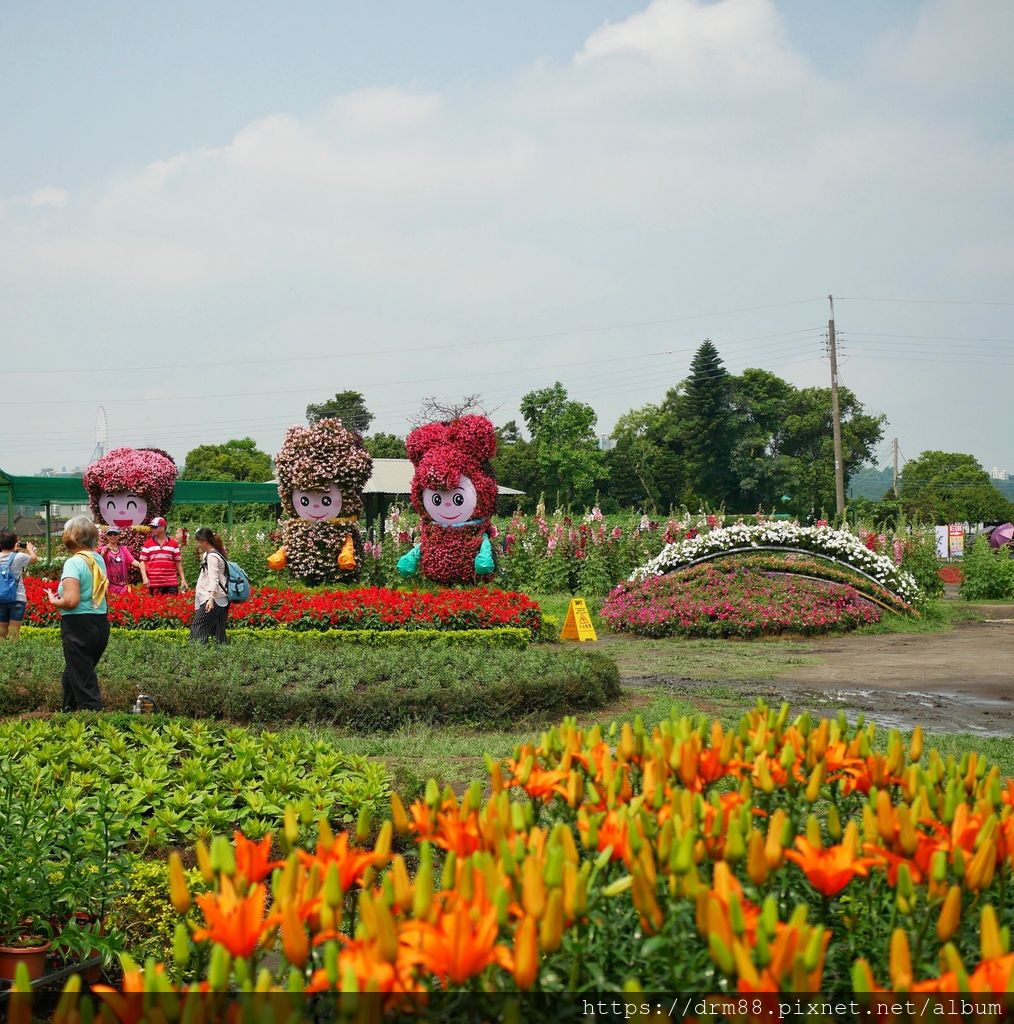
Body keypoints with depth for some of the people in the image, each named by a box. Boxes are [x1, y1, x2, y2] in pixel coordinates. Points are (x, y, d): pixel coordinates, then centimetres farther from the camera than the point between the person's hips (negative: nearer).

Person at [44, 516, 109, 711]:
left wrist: (53, 601, -5)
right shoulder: (98, 559, 7)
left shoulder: (74, 563, -16)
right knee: (71, 675, 25)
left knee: (83, 682, -2)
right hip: (101, 624, 8)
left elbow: (71, 601, -24)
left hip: (78, 625, -8)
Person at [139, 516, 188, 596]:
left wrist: (183, 579, 8)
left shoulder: (173, 544, 10)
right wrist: (144, 577, -7)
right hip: (154, 583, 0)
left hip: (171, 583, 1)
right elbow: (143, 562, 6)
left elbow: (178, 562, 13)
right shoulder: (147, 544, 7)